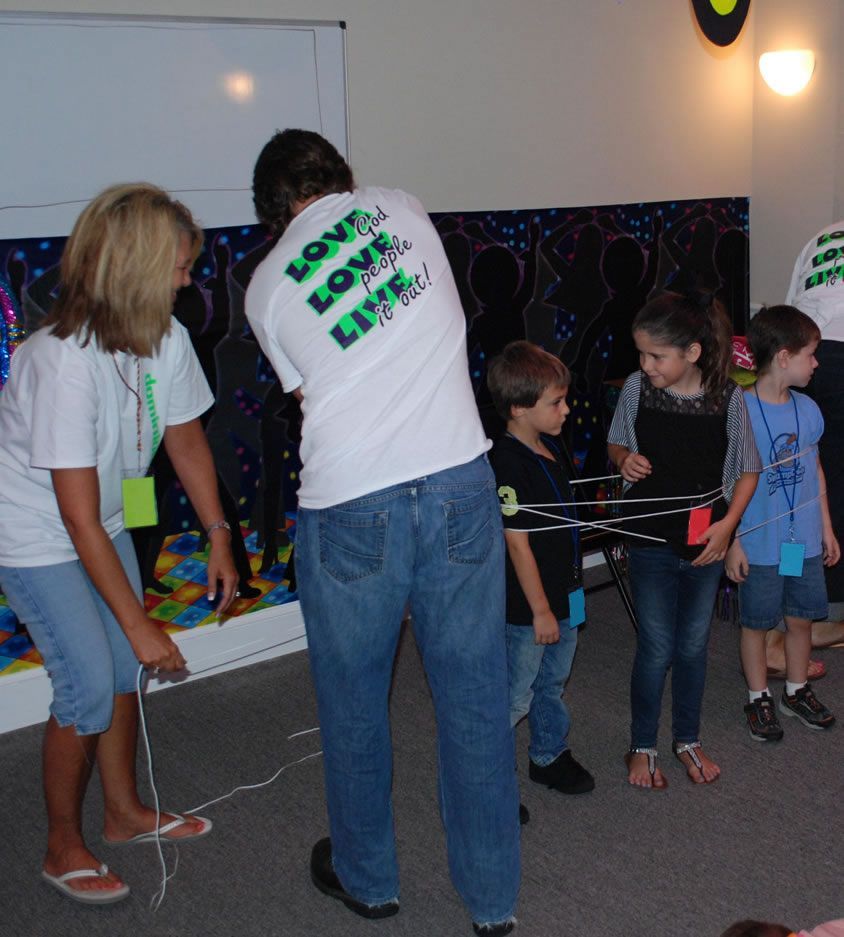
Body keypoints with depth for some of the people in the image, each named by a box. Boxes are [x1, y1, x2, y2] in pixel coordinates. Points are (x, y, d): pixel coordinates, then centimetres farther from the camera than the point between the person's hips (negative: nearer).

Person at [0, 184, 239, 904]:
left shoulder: (167, 339, -13)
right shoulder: (65, 361, -34)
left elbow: (186, 440, 5)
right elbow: (80, 521, -31)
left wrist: (219, 538, 5)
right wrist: (141, 625, -27)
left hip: (102, 524, 7)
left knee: (126, 666, 10)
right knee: (90, 685, -7)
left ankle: (125, 811, 32)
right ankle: (64, 850, 15)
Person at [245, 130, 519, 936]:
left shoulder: (266, 287, 7)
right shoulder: (400, 207, 11)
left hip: (349, 505, -1)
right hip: (459, 481, 2)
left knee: (352, 702, 18)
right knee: (474, 693, 12)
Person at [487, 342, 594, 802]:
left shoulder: (549, 448, 6)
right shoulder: (508, 464, -24)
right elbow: (517, 543, -22)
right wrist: (540, 609, -18)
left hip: (563, 596, 9)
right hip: (527, 608, -9)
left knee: (554, 684, 22)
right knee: (516, 696, 3)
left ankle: (550, 756, 39)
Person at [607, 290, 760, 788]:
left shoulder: (728, 397, -10)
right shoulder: (636, 389, -9)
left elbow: (747, 470, 0)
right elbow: (616, 444, 8)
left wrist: (727, 524, -11)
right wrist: (624, 460, -15)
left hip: (706, 543, 1)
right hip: (652, 542, -1)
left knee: (694, 646, 15)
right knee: (657, 649, 6)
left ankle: (689, 740, 36)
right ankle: (643, 747, 26)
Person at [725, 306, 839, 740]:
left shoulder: (808, 409, 0)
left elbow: (815, 470, 11)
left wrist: (826, 528, 14)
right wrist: (732, 542, -13)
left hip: (805, 540, 5)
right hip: (759, 544, -5)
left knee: (801, 618, 17)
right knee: (756, 622, 10)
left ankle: (797, 689, 37)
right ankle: (758, 699, 28)